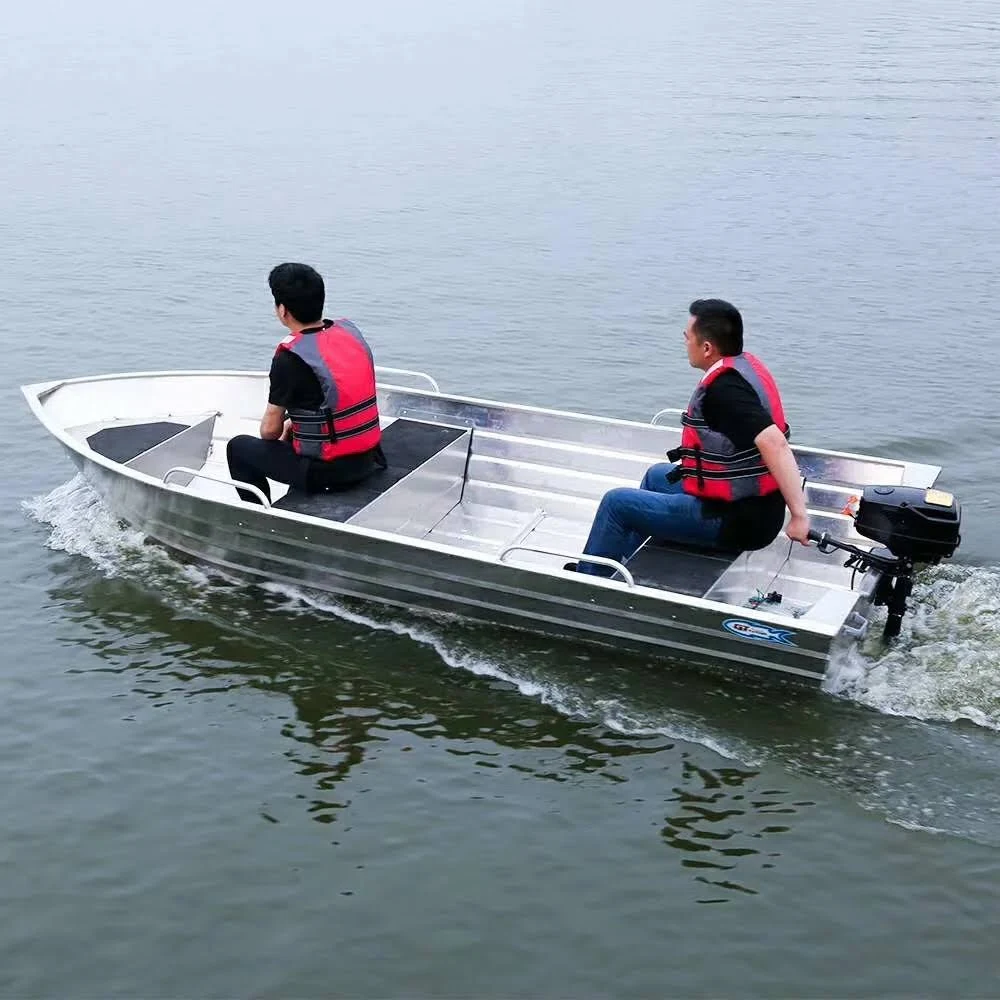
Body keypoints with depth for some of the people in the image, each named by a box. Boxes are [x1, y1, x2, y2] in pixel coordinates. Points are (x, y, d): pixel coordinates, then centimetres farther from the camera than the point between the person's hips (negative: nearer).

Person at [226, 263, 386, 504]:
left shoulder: (290, 357, -17)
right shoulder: (351, 331, 3)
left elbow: (270, 430, -10)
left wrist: (284, 431, 14)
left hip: (328, 470, -7)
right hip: (368, 459, 7)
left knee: (239, 447, 15)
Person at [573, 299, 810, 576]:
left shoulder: (724, 389, -25)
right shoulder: (746, 365, 4)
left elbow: (774, 443, -35)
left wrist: (799, 514, -35)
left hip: (735, 520, -10)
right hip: (755, 507, 10)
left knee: (617, 502, -1)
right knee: (657, 475, 31)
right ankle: (624, 565, 42)